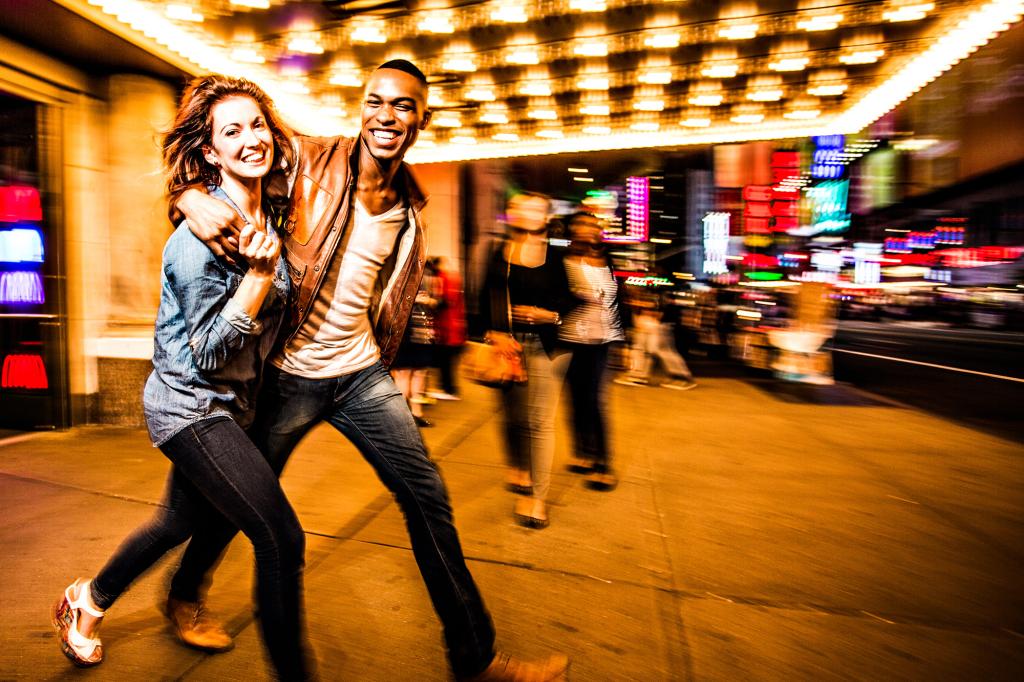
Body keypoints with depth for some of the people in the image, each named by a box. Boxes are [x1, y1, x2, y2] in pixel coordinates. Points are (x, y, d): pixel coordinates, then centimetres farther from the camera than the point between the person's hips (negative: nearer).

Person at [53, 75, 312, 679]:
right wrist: (261, 272, -28)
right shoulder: (202, 233, -21)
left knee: (185, 519, 26)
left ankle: (88, 602, 52)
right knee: (282, 538, -12)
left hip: (231, 403, 9)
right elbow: (208, 352, -21)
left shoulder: (268, 216, 4)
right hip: (191, 404, -9)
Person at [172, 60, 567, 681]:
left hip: (362, 373, 4)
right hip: (289, 374, -3)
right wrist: (193, 198, -27)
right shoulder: (307, 162, -9)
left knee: (429, 500, 1)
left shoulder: (411, 208, 5)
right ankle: (184, 591, 51)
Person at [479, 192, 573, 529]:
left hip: (543, 346, -1)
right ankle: (517, 468, 38)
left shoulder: (553, 256, 6)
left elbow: (565, 299, 7)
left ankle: (538, 497, 8)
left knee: (540, 422, -3)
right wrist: (494, 333, -10)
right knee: (512, 415, 9)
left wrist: (547, 314, -13)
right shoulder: (500, 254, 7)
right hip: (507, 344, 1)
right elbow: (487, 299, 3)